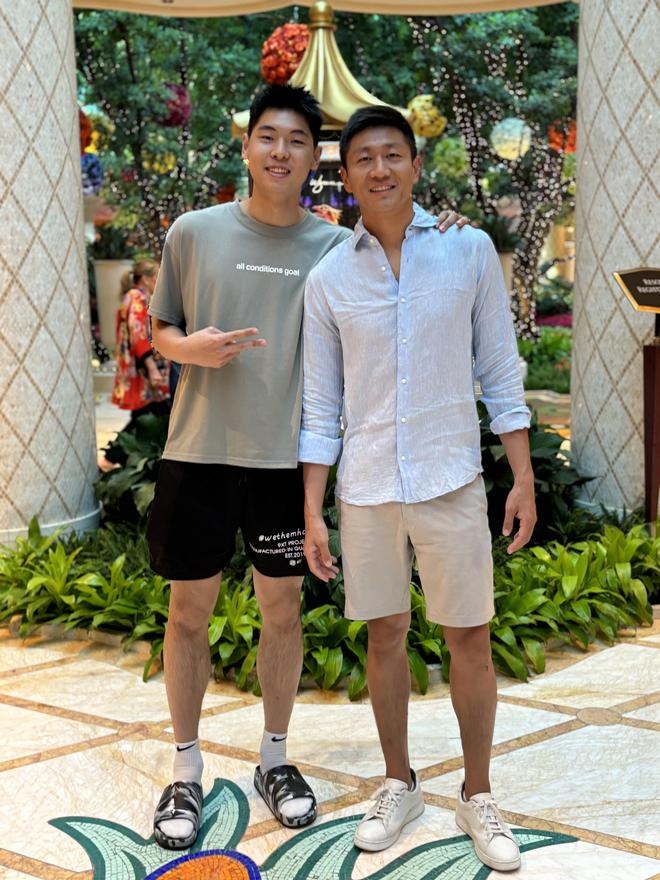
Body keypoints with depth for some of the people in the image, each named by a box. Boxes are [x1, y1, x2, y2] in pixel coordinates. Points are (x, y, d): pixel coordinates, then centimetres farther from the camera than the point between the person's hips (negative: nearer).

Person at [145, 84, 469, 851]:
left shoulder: (335, 246, 1)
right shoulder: (194, 233, 0)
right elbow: (161, 330, 8)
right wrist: (191, 347, -14)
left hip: (285, 457, 1)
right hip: (197, 452, 0)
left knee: (282, 608, 11)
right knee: (189, 610, 7)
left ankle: (275, 759, 30)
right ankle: (186, 772, 22)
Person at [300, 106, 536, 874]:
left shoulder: (470, 252, -1)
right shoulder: (327, 278, 1)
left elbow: (500, 371, 2)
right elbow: (321, 407, 4)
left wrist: (524, 477, -1)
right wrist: (311, 514, 1)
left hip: (451, 480, -1)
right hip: (366, 487, 1)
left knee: (470, 639, 5)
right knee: (385, 636, 11)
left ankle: (478, 797, 21)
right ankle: (399, 787, 28)